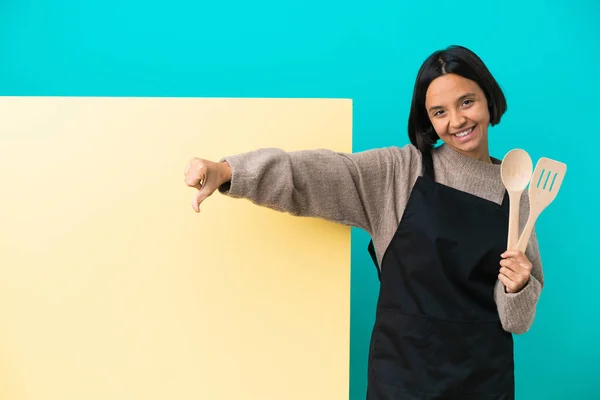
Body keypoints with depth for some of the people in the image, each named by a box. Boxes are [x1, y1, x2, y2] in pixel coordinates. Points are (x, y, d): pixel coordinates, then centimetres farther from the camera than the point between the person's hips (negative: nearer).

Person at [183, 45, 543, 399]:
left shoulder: (513, 191, 2)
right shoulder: (398, 171, -6)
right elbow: (320, 173, -20)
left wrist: (518, 286, -15)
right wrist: (226, 171, -33)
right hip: (403, 367, -2)